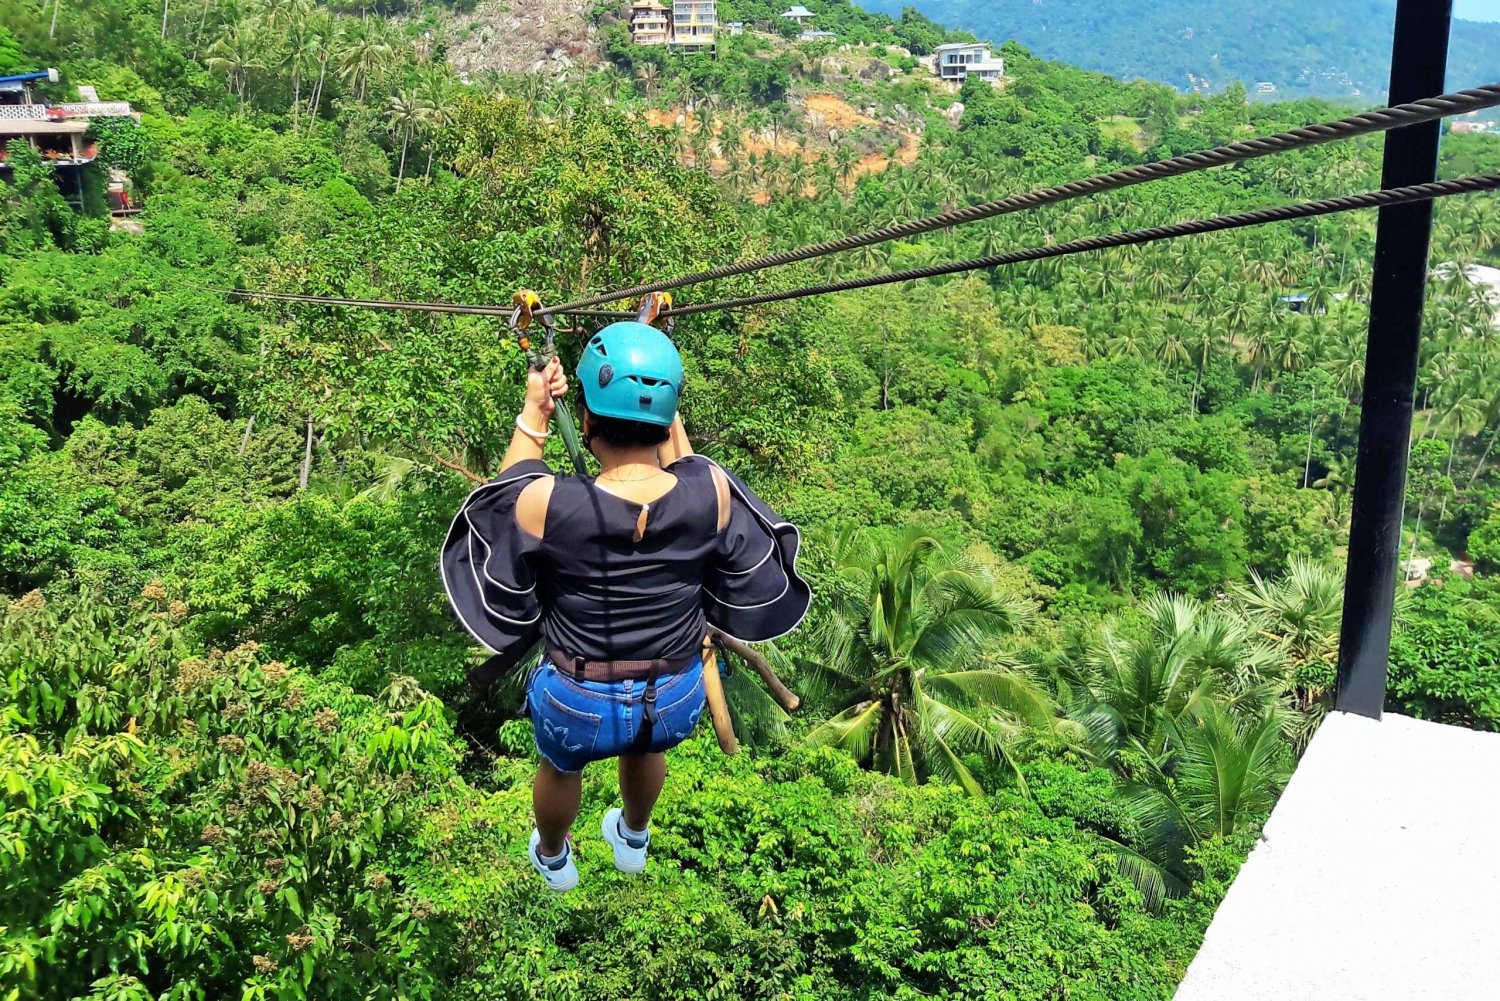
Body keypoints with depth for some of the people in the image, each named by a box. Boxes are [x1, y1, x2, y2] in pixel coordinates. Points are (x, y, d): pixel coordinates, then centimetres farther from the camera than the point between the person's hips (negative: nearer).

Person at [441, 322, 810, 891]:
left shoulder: (546, 503, -28)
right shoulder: (711, 492, -24)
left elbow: (505, 497, -2)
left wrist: (532, 419, 2)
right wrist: (672, 426, 6)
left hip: (577, 704, -2)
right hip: (678, 701, 2)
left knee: (560, 766, 35)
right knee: (646, 747, 39)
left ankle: (553, 861, 65)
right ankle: (633, 842, 68)